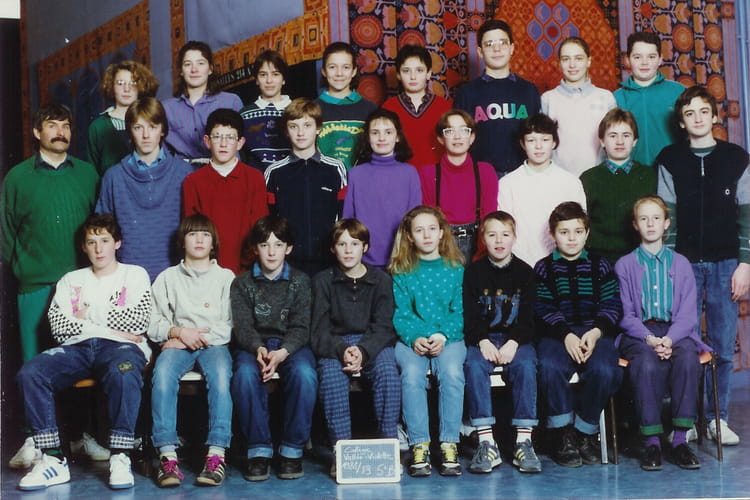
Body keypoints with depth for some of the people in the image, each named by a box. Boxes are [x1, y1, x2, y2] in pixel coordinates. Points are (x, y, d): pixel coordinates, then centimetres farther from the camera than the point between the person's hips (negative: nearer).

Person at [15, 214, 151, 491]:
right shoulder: (70, 280, 25)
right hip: (77, 348, 3)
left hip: (120, 346, -3)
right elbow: (58, 326, 8)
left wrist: (87, 316, 5)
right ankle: (53, 460, -26)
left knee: (123, 373, -40)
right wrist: (105, 328, -1)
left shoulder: (134, 275, 16)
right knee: (29, 373, -26)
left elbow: (138, 322, -1)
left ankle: (120, 460, -33)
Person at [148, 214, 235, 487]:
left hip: (214, 344, -1)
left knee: (220, 374, -35)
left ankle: (216, 454, -41)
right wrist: (180, 332, -8)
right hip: (178, 344, 1)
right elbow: (153, 324, 10)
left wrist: (198, 338, -7)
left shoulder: (226, 277, 15)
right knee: (162, 373, -33)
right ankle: (167, 455, -38)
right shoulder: (167, 277, 18)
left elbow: (232, 326, 3)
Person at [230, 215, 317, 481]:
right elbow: (242, 326, -2)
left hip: (291, 346, 0)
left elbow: (300, 326, -3)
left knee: (305, 374, -34)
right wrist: (258, 349, -25)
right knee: (245, 374, -34)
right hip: (253, 346, 0)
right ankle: (259, 449, -22)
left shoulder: (300, 281, 8)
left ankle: (292, 449, -20)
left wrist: (282, 352, -23)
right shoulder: (242, 283, 9)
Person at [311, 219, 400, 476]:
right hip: (334, 345, 0)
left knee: (388, 370, -31)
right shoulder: (323, 281, 6)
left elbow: (383, 327, -2)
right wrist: (342, 351, -24)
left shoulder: (381, 280, 7)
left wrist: (363, 351, -23)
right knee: (330, 373, -32)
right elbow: (319, 331, -3)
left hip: (373, 344, 0)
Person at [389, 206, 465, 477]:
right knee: (411, 375, -30)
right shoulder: (401, 272, 11)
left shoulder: (456, 269, 11)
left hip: (449, 338, 0)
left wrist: (443, 335, -14)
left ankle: (449, 445, -25)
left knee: (452, 373, -31)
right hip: (411, 339, 0)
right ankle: (419, 446, -25)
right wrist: (415, 338, -16)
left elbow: (460, 311, 4)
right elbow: (400, 315, 3)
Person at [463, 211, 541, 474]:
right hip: (483, 337, 0)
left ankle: (523, 441, -28)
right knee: (473, 365, -29)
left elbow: (528, 316, 0)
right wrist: (483, 341, -18)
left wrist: (513, 343, -17)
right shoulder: (474, 271, 7)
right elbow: (469, 315, 0)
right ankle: (486, 443, -31)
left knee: (525, 366, -29)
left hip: (517, 337, 0)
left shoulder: (525, 272, 7)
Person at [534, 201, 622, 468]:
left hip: (595, 333, 1)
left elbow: (612, 306, 6)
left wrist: (596, 332, -13)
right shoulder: (543, 268, 11)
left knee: (605, 371, -30)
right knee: (549, 368, -33)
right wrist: (566, 335, -16)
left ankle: (586, 431, -6)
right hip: (557, 334, -1)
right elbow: (542, 309, -1)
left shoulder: (600, 266, 15)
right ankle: (563, 435, -15)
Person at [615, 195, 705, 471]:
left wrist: (670, 338, -15)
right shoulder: (625, 265, 11)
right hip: (638, 332, -1)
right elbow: (625, 314, 3)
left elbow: (688, 312, 5)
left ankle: (680, 440, -27)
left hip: (675, 331, 1)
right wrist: (649, 338, -16)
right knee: (647, 364, -35)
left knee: (688, 360, -33)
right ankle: (651, 441, -27)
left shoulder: (680, 264, 14)